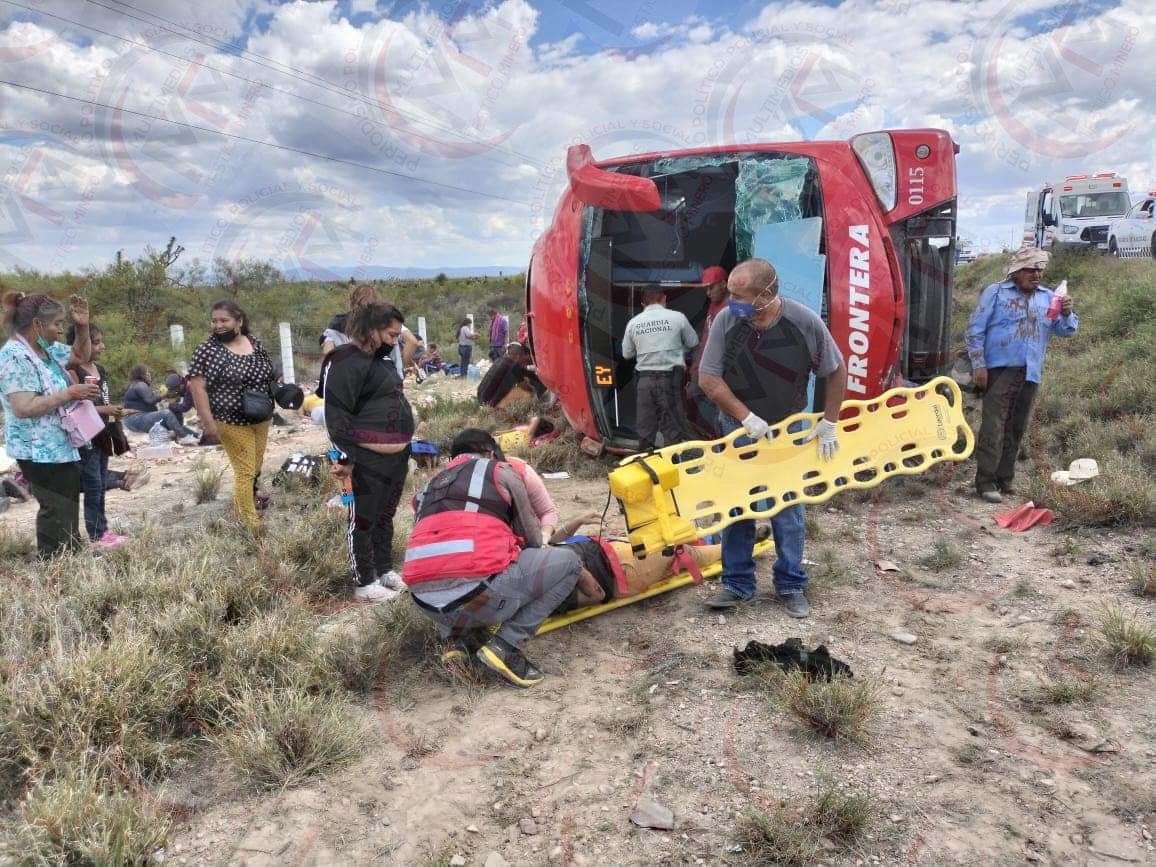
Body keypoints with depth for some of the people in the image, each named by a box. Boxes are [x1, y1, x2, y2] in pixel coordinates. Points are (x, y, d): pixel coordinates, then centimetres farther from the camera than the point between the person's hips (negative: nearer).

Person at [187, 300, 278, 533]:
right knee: (245, 471, -6)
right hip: (233, 422, -6)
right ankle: (252, 524, 2)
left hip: (261, 420, 6)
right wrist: (208, 422, -20)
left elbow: (270, 375, 18)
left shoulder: (255, 343, 5)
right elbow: (197, 386, -14)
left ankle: (241, 505, 38)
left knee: (256, 468, 16)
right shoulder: (207, 350, -10)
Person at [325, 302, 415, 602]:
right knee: (364, 519, 2)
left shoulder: (381, 358, 14)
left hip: (396, 454, 9)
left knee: (385, 516, 19)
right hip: (370, 459, -9)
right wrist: (346, 457, -18)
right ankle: (364, 583, 12)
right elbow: (337, 413, -17)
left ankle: (385, 571, 32)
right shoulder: (349, 361, -14)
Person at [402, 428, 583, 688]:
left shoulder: (431, 486, 29)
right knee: (568, 562, 13)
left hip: (427, 603, 6)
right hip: (477, 593, -6)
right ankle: (505, 646, 2)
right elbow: (532, 538, 20)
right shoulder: (501, 471, 15)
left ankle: (464, 639, 15)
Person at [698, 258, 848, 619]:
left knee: (788, 508, 5)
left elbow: (836, 371, -5)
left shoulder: (805, 322, -18)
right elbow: (708, 378, -12)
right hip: (738, 428, 1)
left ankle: (791, 585, 21)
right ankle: (737, 583, 19)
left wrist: (829, 423, -5)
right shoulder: (726, 320, -17)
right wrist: (746, 417, -18)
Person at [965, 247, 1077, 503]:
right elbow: (975, 331, -3)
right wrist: (979, 365, -9)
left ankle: (1005, 478, 19)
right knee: (993, 426, -10)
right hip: (1000, 370, -5)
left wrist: (1066, 314, -13)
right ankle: (985, 481, -8)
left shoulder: (1047, 297, 13)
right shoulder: (996, 293, 0)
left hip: (1030, 374, 5)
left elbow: (1065, 331, 9)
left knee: (1016, 428, 10)